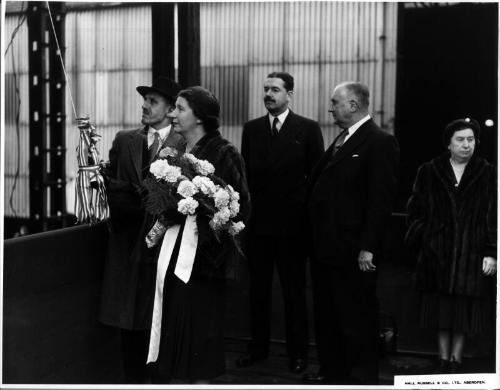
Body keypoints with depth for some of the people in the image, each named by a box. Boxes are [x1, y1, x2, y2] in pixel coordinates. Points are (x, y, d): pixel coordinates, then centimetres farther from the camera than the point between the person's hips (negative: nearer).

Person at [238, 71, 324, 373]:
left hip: (292, 223, -3)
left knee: (294, 290, 7)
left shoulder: (308, 129, -2)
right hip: (257, 221, 3)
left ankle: (298, 351, 19)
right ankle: (258, 346, 25)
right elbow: (245, 174, 8)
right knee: (258, 289, 12)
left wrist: (311, 219, -7)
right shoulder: (251, 129, 8)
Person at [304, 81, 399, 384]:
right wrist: (314, 238, 12)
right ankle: (332, 371, 30)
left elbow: (381, 199, -18)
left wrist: (368, 248, -21)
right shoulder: (342, 140, 16)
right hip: (325, 246, 9)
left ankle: (362, 378, 15)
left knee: (357, 318, 3)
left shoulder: (380, 142, -12)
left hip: (353, 252, -9)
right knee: (326, 315, 17)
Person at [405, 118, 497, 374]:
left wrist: (491, 253, -8)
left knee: (464, 311, 4)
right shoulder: (429, 173, 5)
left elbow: (493, 218, 0)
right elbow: (416, 211, 7)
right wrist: (421, 241, -2)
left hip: (472, 255, -1)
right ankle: (444, 360, 17)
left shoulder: (488, 175, 2)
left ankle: (456, 359, 17)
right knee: (442, 310, 6)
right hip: (437, 254, 1)